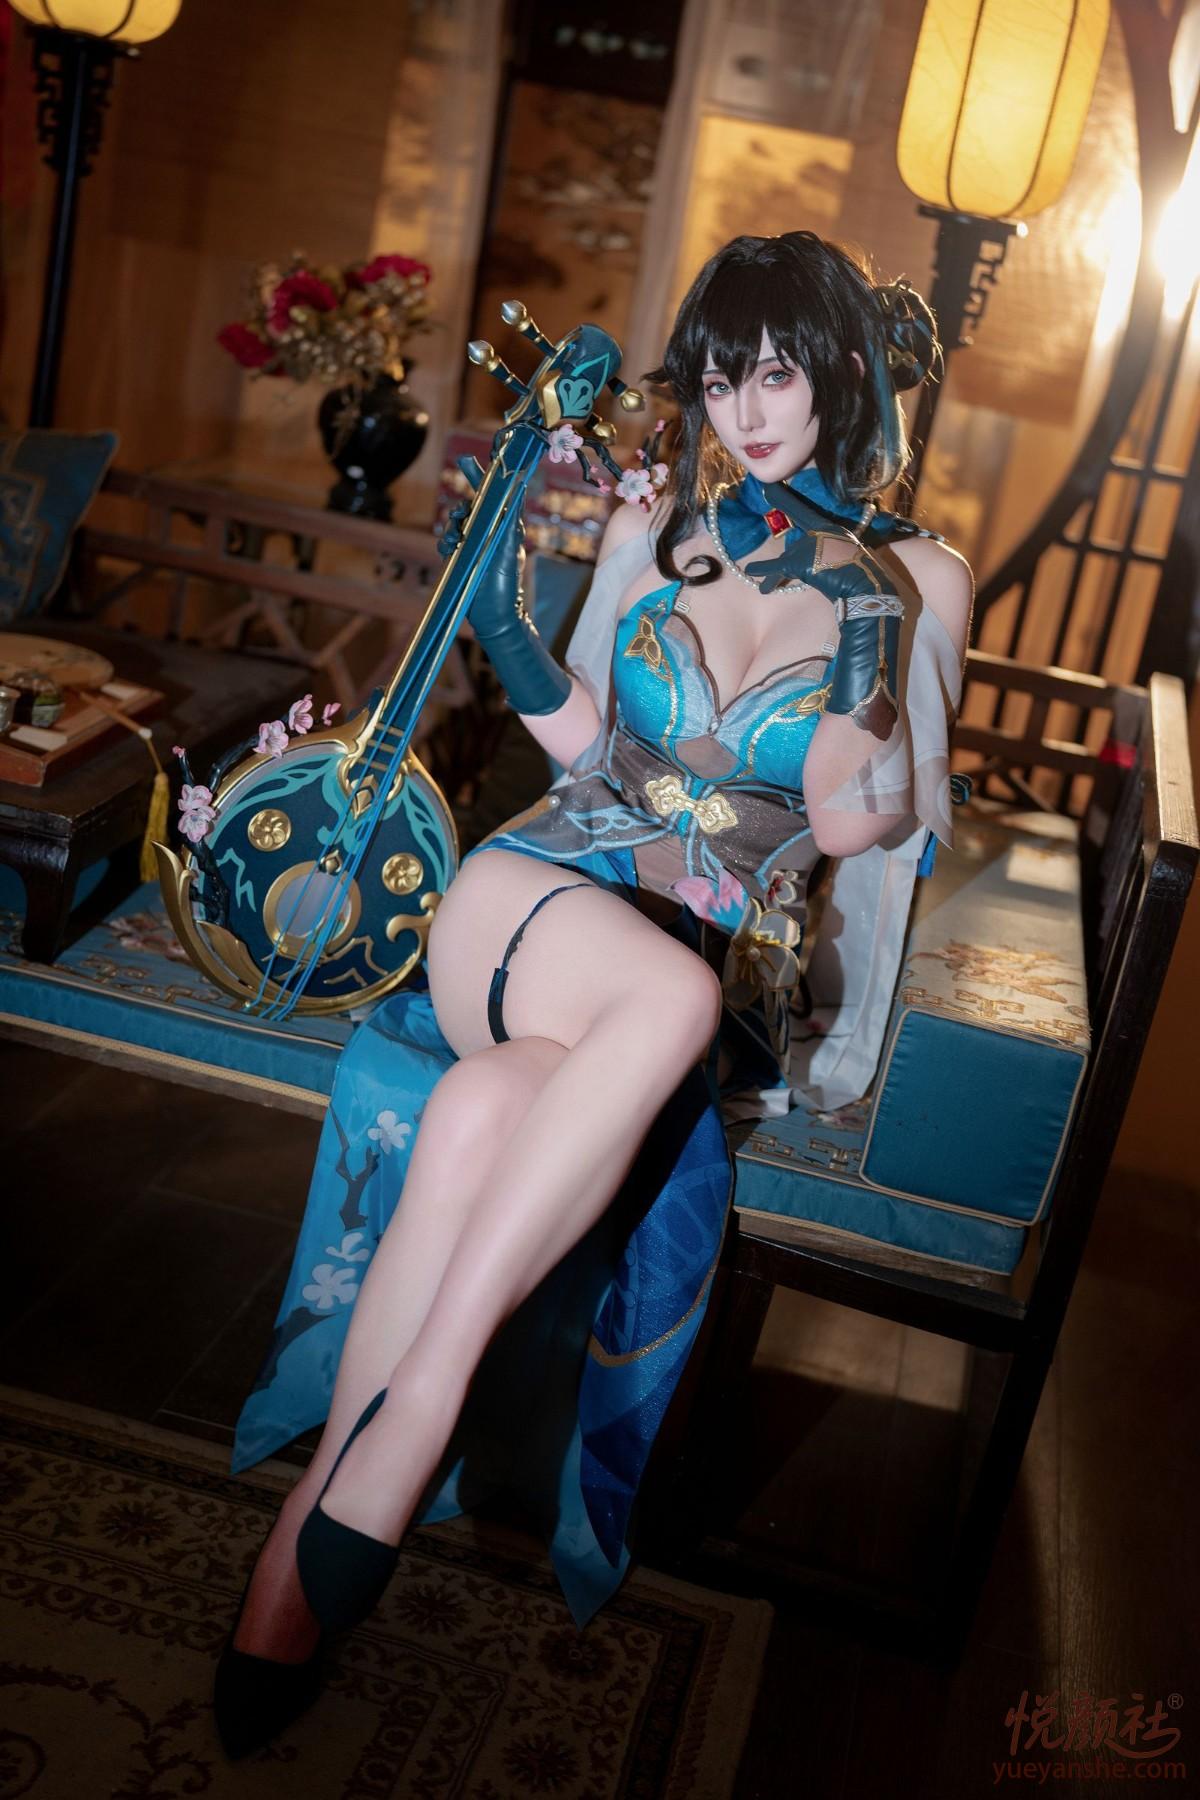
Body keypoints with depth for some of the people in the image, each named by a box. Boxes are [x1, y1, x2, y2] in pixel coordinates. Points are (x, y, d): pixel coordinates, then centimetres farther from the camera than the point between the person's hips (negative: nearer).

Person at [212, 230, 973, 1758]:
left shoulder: (914, 582, 9)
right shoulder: (656, 525, 17)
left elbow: (857, 827, 2)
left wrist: (862, 659, -10)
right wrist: (497, 588, 8)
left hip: (733, 945, -1)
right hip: (543, 896, 1)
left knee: (481, 1111, -37)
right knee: (670, 994, -40)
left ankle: (327, 1510, -25)